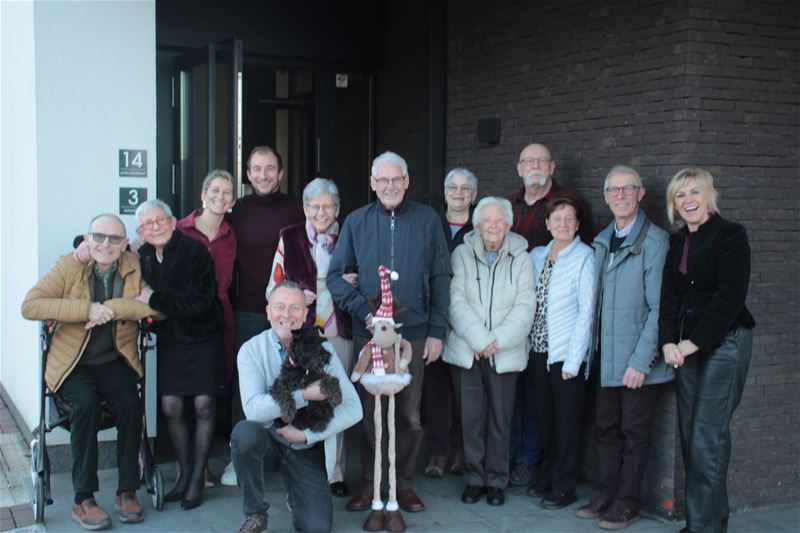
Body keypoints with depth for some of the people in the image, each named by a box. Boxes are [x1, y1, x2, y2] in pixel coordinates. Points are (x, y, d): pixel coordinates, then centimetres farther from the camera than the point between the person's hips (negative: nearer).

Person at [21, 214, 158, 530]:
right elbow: (29, 306, -15)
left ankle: (127, 492, -10)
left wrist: (112, 308, -21)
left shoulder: (136, 268, 0)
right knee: (86, 403, -29)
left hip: (115, 360, 1)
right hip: (73, 362, -1)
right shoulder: (68, 266, -3)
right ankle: (83, 500, -18)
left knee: (129, 403, -26)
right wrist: (87, 308, -23)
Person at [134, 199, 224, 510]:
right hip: (169, 341, 4)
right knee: (171, 407, -2)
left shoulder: (195, 251, -15)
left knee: (204, 405, -6)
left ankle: (198, 479, 6)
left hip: (203, 338, -4)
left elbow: (201, 301, -22)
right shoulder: (142, 257, 2)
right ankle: (185, 474, 15)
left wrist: (155, 298, -20)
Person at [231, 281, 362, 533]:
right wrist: (305, 395, -31)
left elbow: (353, 409, -13)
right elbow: (253, 408, -26)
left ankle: (294, 494, 25)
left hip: (307, 446, 1)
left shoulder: (322, 349, -7)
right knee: (245, 432, -35)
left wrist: (307, 435, -20)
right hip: (268, 435, -1)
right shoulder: (252, 349, -11)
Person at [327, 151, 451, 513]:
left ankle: (404, 482, 21)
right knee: (368, 412, 7)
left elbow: (441, 279, 2)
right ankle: (369, 482, 20)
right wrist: (364, 311, -11)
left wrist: (436, 332, -2)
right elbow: (336, 276, 2)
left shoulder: (428, 220, 1)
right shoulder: (356, 222, 2)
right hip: (367, 333, 1)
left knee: (409, 414, 7)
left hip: (414, 334, 0)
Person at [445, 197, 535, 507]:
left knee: (500, 417, 3)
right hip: (466, 350, 0)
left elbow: (524, 308, -2)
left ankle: (496, 480, 15)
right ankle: (474, 478, 15)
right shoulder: (462, 254, 2)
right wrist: (479, 341, -13)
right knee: (471, 416, 2)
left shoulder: (521, 258, 3)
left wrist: (497, 341, -12)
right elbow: (457, 302, -5)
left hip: (504, 353, 0)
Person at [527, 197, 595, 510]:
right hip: (538, 351, 5)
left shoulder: (584, 257, -8)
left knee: (567, 422, 4)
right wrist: (526, 347, 3)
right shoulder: (536, 255, 9)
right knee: (545, 417, 15)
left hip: (566, 354, -5)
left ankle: (564, 487, 15)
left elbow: (586, 310, -11)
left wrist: (573, 360, -14)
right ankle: (547, 476, 29)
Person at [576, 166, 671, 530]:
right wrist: (591, 348, 8)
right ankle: (608, 494, 27)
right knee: (606, 428, 14)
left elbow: (658, 307, -15)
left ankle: (627, 503, 17)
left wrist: (641, 361, -18)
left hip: (638, 359, -6)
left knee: (635, 432, 5)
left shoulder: (654, 240, -11)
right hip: (606, 358, 6)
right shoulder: (602, 241, 11)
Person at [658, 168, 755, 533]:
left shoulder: (730, 235, -5)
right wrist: (668, 342, -7)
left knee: (708, 436, -9)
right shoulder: (677, 243, 14)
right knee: (690, 434, 5)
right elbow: (669, 297, 8)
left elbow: (730, 295, -13)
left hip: (724, 340, -6)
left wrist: (694, 342, -14)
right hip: (685, 345, 6)